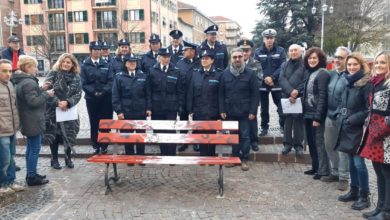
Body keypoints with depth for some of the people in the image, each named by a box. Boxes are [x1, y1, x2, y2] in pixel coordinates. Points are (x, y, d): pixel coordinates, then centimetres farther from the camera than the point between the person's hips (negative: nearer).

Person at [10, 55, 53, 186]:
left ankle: (31, 174, 26)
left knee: (30, 148, 16)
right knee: (35, 148, -2)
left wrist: (41, 90, 8)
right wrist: (46, 94, -12)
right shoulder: (29, 82, -20)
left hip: (28, 120, 10)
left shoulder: (20, 81, 12)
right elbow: (33, 101, -23)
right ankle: (32, 177, 5)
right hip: (33, 121, -10)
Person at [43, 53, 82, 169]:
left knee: (69, 134, 5)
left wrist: (67, 102, -20)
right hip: (53, 110, -2)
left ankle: (68, 158, 23)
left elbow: (78, 94, -3)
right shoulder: (53, 74, -3)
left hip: (69, 111, 3)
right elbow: (46, 89, -13)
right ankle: (54, 159, 20)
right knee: (54, 135, 4)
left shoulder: (76, 78, 5)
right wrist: (57, 102, -21)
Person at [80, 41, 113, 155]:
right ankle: (95, 146, 16)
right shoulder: (85, 65, 2)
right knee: (94, 124, 6)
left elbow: (110, 81, 2)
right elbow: (84, 83, -3)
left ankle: (104, 146, 14)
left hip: (105, 98, 1)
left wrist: (104, 91, -12)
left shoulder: (106, 64, 7)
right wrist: (93, 92, -14)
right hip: (91, 98, -1)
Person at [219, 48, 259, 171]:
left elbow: (255, 94, -6)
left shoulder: (250, 73, -5)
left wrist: (253, 111, -11)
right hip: (230, 111, 3)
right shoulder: (225, 73, 3)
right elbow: (221, 93, 4)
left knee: (245, 136, 4)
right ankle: (235, 157, 23)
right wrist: (222, 110, -1)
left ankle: (245, 159, 16)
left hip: (244, 112, -2)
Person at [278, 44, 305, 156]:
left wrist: (297, 92, -17)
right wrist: (290, 92, -15)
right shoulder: (284, 65, 14)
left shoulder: (305, 64, 2)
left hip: (300, 98, -3)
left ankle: (298, 145, 9)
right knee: (287, 120, 6)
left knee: (298, 121, 0)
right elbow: (282, 80, -1)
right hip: (286, 97, 3)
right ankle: (287, 143, 14)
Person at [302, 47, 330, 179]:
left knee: (319, 142, -1)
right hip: (307, 113, 8)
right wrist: (303, 111, 8)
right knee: (311, 141, 14)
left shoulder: (323, 74, -12)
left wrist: (317, 116, -20)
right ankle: (315, 167, 26)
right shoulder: (308, 72, 12)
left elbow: (322, 97, -18)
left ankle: (323, 170, 8)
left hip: (316, 114, -8)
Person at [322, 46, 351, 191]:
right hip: (329, 116, 7)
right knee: (329, 146, 15)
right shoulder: (331, 74, 9)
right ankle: (335, 173, 31)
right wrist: (326, 112, 13)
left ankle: (344, 177, 17)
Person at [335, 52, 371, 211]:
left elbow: (369, 109, -15)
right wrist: (340, 118, 7)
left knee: (359, 162, -4)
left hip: (358, 129, -7)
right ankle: (354, 191, 27)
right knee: (351, 161, 15)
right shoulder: (348, 82, 12)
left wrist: (352, 119, -16)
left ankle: (364, 196, 8)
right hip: (346, 128, 8)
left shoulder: (366, 84, -12)